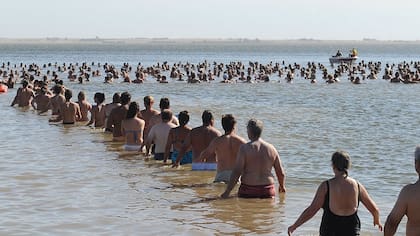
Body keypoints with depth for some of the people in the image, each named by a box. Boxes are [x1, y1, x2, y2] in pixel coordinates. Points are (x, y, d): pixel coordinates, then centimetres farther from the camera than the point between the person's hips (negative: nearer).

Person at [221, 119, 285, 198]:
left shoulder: (244, 148, -5)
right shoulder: (271, 148, 7)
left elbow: (237, 172, -11)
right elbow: (281, 173, 12)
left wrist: (227, 191, -7)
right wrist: (282, 186, 31)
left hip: (248, 191, -4)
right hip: (268, 191, 4)